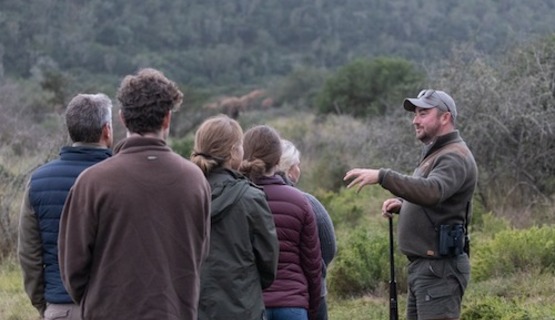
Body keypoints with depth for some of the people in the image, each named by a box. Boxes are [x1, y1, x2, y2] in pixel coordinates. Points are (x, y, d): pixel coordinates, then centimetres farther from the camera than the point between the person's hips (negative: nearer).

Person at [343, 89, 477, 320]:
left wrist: (383, 176, -35)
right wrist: (401, 205, 6)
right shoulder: (434, 155, 19)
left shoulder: (455, 157, -14)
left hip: (440, 269, -11)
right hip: (423, 266, 11)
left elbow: (432, 191, -32)